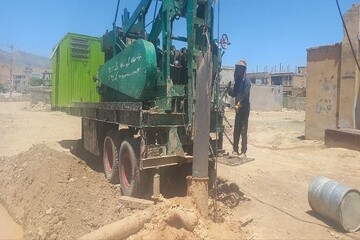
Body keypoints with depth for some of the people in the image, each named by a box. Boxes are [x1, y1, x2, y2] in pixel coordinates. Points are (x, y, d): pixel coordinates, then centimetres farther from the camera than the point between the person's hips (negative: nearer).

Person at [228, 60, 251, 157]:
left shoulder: (246, 81, -10)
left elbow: (245, 95, -19)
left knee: (243, 131, -7)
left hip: (244, 109, -8)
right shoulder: (237, 81, 14)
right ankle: (235, 149, 18)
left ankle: (243, 152, -4)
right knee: (236, 130, 10)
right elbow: (233, 94, 16)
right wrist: (229, 87, -1)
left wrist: (239, 104, -21)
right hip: (238, 109, 8)